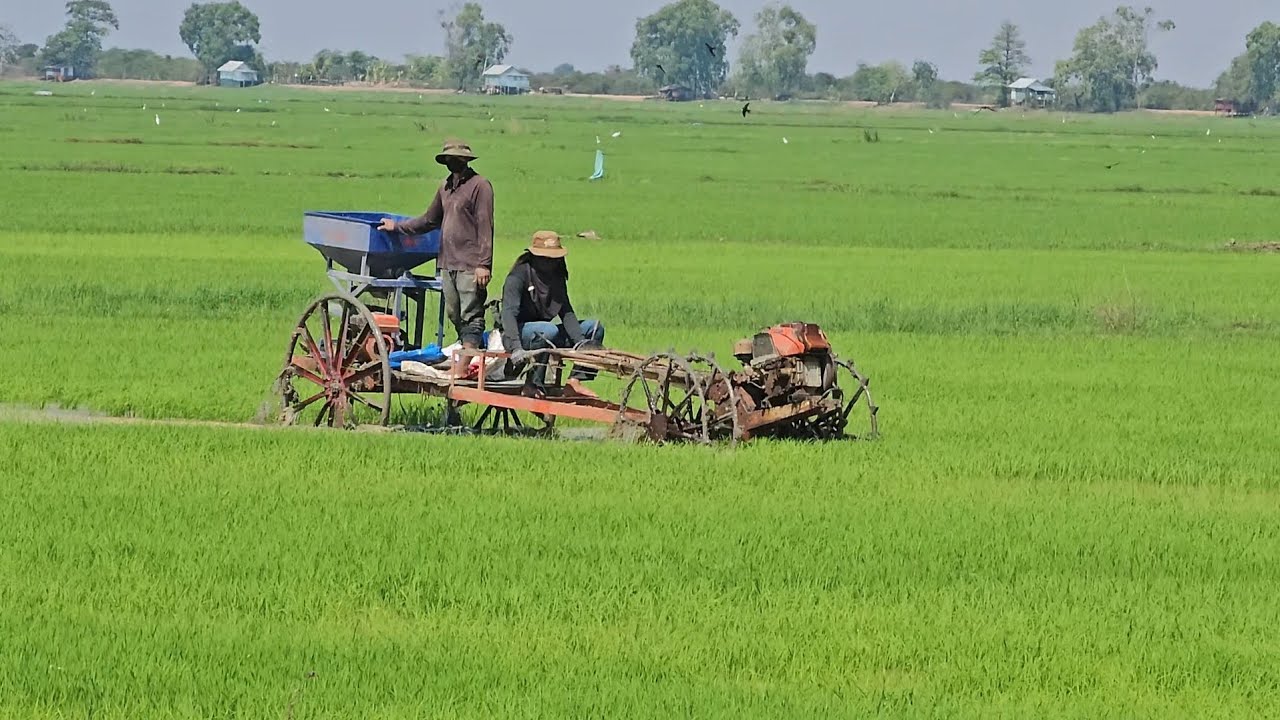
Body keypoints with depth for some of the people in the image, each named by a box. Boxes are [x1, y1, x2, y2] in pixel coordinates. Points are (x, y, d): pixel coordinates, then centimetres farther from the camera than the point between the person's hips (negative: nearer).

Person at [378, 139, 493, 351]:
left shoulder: (479, 185, -7)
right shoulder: (446, 187, 18)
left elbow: (485, 227, -12)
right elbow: (430, 220, 30)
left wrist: (484, 264, -18)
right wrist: (397, 227, 30)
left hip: (470, 266, -8)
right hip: (447, 263, 8)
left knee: (470, 316, -9)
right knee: (454, 315, 8)